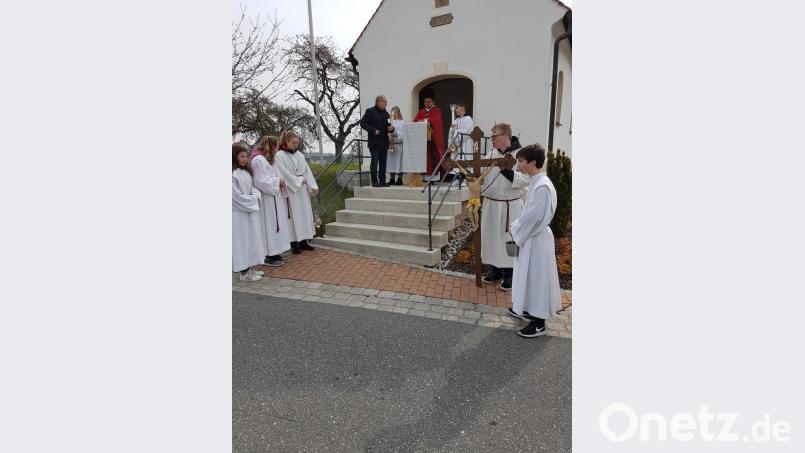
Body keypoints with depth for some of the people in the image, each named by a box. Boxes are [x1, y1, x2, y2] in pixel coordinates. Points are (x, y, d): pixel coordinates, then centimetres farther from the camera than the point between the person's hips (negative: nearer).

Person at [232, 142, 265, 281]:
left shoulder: (246, 171, 10)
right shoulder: (233, 174, -17)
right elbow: (237, 196, -19)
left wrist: (256, 195, -3)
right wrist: (253, 200, -11)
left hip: (250, 211, 8)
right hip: (239, 214, -8)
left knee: (251, 240, 14)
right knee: (242, 241, 0)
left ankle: (249, 268, 25)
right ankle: (244, 273, 9)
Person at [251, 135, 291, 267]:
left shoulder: (269, 159, 14)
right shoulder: (258, 160, -17)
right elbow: (262, 182, -23)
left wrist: (280, 182, -1)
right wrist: (278, 181, -13)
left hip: (274, 198, 10)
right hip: (266, 200, -10)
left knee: (275, 225, 14)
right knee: (269, 227, -3)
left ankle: (274, 253, 23)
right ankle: (268, 257, 6)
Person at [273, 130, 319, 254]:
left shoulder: (299, 155, 11)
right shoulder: (279, 156, -6)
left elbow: (307, 171, 6)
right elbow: (285, 174, -12)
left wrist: (313, 185, -4)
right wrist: (299, 180, -11)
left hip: (302, 190, 6)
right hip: (290, 191, -6)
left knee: (304, 214, 6)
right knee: (292, 216, -2)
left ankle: (303, 241, 14)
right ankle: (293, 243, 5)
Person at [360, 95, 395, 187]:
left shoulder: (386, 113, 16)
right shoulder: (370, 111, -3)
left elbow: (388, 126, 22)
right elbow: (363, 123, -7)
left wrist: (391, 128, -2)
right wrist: (373, 130, -16)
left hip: (384, 142, 6)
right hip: (374, 142, -6)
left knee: (383, 162, 7)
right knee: (375, 161, -4)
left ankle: (382, 181, 14)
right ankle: (374, 181, 2)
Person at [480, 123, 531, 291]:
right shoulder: (491, 154, 6)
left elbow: (525, 179, -17)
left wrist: (507, 171, -28)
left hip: (509, 206, -6)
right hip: (490, 204, 6)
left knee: (508, 240, 4)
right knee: (491, 237, 14)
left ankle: (509, 276, 19)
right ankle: (495, 271, 31)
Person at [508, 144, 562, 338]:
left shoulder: (542, 186, -24)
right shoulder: (536, 182, 6)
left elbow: (534, 217, -23)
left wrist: (516, 230, -11)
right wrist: (517, 227, 7)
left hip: (537, 239, -9)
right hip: (531, 236, 9)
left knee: (537, 277, 2)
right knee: (530, 275, 20)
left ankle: (539, 323, 16)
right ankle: (528, 310, 37)